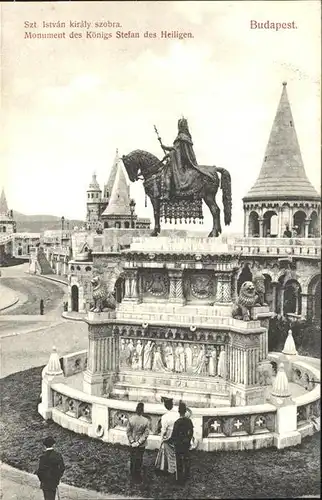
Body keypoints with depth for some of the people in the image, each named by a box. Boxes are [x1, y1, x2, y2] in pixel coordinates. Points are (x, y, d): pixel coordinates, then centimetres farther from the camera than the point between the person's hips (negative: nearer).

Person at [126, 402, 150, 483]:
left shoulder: (131, 419, -15)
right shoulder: (146, 421, -19)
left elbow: (128, 432, -9)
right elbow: (146, 434, -15)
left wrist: (132, 441, -3)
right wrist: (139, 442, -9)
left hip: (132, 444, 2)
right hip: (141, 445, -2)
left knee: (132, 459, 20)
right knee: (139, 460, 14)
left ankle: (133, 475, 34)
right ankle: (137, 476, 24)